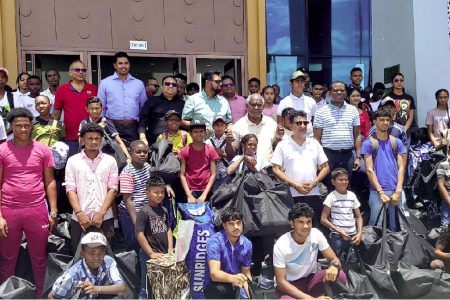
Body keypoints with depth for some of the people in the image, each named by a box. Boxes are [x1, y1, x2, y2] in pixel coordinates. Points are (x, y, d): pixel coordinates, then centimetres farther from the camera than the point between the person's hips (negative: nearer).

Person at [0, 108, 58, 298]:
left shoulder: (43, 150, 3)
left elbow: (50, 182, 7)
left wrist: (53, 211, 2)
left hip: (37, 211, 1)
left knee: (39, 258, 11)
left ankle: (41, 294, 25)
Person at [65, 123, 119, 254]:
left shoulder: (110, 161, 7)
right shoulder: (73, 161, 5)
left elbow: (113, 188, 1)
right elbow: (70, 189, 0)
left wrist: (101, 213, -9)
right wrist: (79, 214, -12)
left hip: (105, 218, 0)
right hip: (80, 219, 0)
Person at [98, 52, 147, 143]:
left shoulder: (139, 84, 10)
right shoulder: (105, 83, 5)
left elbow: (143, 108, 15)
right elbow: (101, 108, 7)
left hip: (132, 128, 2)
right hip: (112, 126, -2)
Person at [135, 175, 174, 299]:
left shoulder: (164, 210, 6)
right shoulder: (144, 211, -13)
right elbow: (139, 234, -16)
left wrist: (170, 248, 3)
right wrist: (151, 253, -17)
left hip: (164, 254, 6)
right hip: (149, 255, -6)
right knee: (147, 286, 5)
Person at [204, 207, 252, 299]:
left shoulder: (247, 244, -2)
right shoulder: (215, 241, -18)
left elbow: (246, 272, 9)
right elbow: (214, 273, -28)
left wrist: (250, 295, -7)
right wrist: (232, 278, -47)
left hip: (236, 286, 5)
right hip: (215, 285, -5)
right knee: (221, 290, -35)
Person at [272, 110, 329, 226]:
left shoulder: (314, 144, 13)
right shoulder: (283, 145, 3)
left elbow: (325, 167, 13)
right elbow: (276, 169, -3)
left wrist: (314, 182, -4)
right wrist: (294, 184, -12)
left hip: (313, 194, 3)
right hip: (291, 195, -3)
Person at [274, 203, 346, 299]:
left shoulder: (316, 234, -14)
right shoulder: (281, 246, -24)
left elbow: (334, 259, -7)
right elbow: (281, 281, -22)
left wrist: (334, 266, -35)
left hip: (311, 279, 4)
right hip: (289, 285, -4)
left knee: (340, 276, -24)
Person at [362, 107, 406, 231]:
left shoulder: (397, 142, 11)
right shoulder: (368, 144, 1)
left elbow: (401, 167, 6)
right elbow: (369, 170, -4)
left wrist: (398, 191, -6)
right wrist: (381, 192, -11)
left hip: (396, 191, 3)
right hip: (377, 192, -3)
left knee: (397, 227, 9)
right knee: (376, 227, -1)